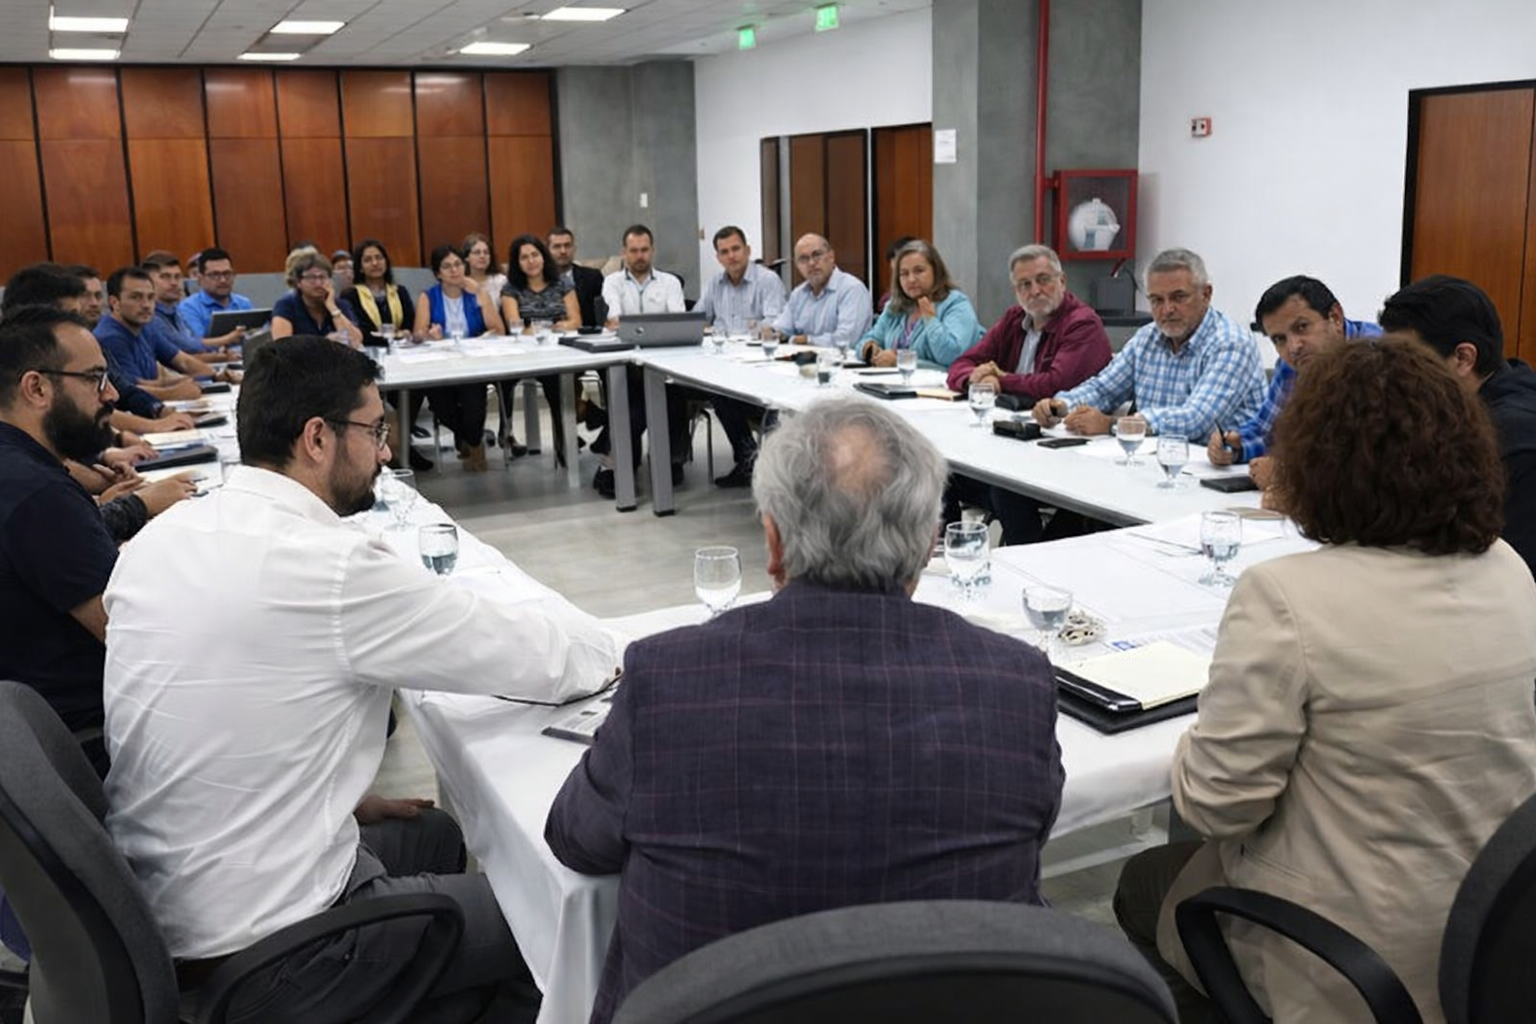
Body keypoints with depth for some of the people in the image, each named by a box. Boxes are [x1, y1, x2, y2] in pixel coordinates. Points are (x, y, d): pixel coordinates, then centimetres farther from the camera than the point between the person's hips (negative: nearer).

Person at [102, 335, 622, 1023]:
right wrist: (597, 644, 4)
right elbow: (551, 660, -17)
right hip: (257, 957, -8)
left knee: (437, 835, 26)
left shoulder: (158, 540, 0)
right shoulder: (333, 569, -24)